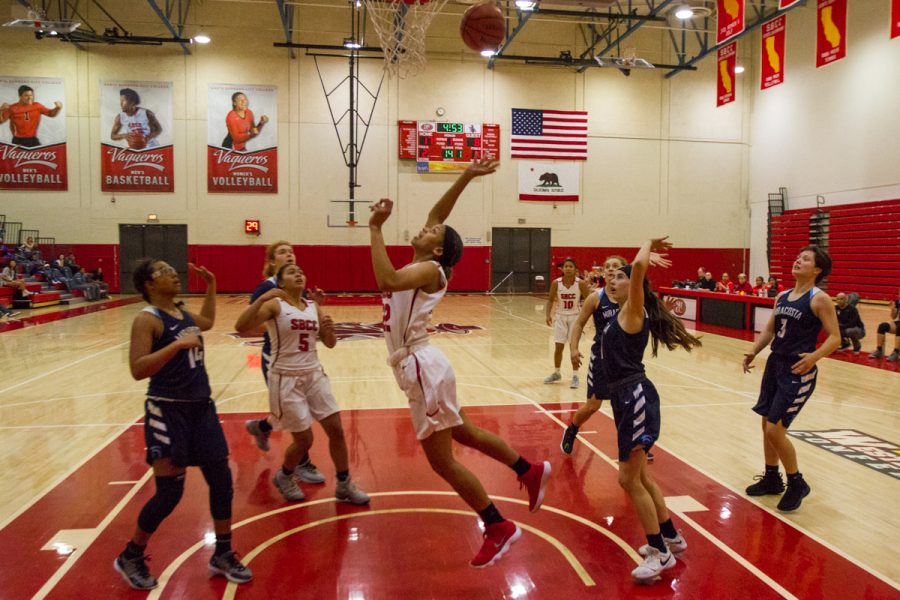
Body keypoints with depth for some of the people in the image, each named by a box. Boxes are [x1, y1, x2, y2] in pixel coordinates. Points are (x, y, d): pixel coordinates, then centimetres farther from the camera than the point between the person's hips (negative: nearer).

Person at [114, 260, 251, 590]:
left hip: (201, 406, 8)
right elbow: (138, 369, -23)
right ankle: (130, 557, 24)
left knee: (221, 480, 9)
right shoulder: (147, 319, -13)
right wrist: (177, 344, -28)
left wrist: (211, 286, 26)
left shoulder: (183, 312, 10)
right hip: (168, 411, -8)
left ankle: (223, 554, 24)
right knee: (170, 492, -1)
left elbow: (207, 322, 33)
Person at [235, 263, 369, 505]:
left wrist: (329, 330, -9)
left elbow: (330, 343, 13)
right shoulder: (274, 305, -9)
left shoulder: (313, 306, 8)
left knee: (336, 430, 4)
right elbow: (241, 327, -23)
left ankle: (344, 485, 20)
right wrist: (261, 299, -33)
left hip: (314, 375, 6)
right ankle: (284, 477, 32)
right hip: (286, 379, -5)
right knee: (304, 439, 2)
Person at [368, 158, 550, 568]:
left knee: (442, 461, -1)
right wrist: (465, 178, 12)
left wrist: (375, 229, -27)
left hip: (423, 369, -10)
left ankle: (499, 528, 11)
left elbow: (387, 280, -34)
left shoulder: (429, 270, -14)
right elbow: (436, 213, 15)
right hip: (421, 368, 10)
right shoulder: (419, 268, 10)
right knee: (464, 434, 22)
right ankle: (531, 472, 34)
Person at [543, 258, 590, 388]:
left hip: (575, 317, -2)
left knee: (574, 347, -3)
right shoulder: (556, 283, -10)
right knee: (558, 346, 8)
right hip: (561, 317, 2)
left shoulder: (581, 283, -15)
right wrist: (548, 314, -9)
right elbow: (550, 299, 3)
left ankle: (575, 376, 10)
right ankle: (556, 373, 27)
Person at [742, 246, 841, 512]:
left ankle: (797, 484, 14)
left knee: (775, 430, -8)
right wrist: (753, 352, 2)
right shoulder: (782, 296, 9)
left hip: (798, 371, -7)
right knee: (767, 425, 14)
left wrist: (814, 356, -32)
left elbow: (835, 337, -14)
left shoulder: (820, 299, -11)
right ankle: (771, 478, 31)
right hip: (774, 365, 7)